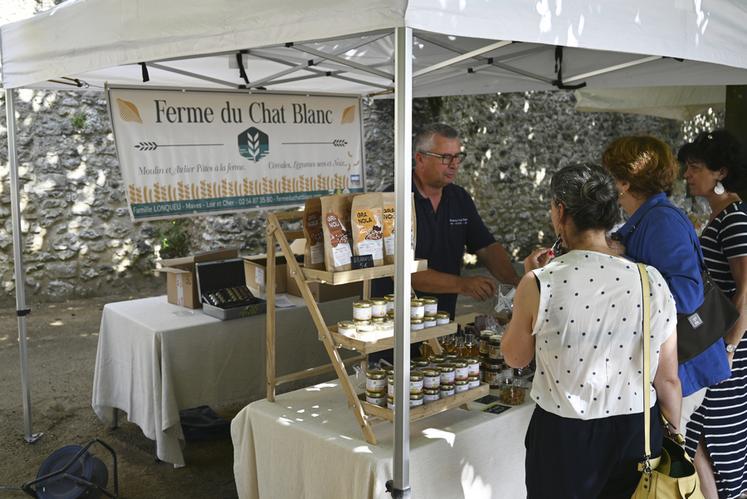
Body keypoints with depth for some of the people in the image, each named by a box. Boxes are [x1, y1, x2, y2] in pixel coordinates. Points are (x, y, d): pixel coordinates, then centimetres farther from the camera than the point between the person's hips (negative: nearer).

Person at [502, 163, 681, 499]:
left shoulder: (539, 283, -17)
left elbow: (514, 358, 0)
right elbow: (668, 380, -2)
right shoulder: (653, 282, -10)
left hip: (564, 436, -2)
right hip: (637, 433, 2)